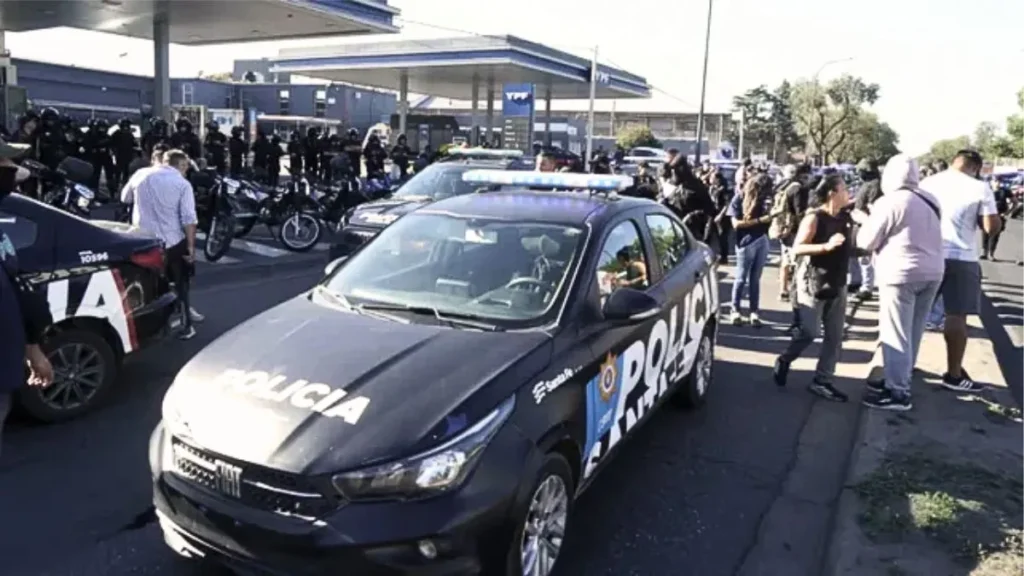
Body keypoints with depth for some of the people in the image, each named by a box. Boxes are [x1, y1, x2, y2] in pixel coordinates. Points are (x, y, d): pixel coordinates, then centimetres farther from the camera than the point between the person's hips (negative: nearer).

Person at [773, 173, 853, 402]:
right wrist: (826, 246, -28)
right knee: (810, 332, -7)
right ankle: (784, 361, 20)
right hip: (813, 283, -7)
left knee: (834, 336, 5)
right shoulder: (814, 218, -11)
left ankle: (822, 381, 13)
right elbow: (797, 248, -19)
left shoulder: (846, 218, 9)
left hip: (837, 284, 7)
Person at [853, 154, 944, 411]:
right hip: (931, 272, 8)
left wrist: (866, 221, 11)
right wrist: (874, 219, 18)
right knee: (912, 332, 14)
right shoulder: (929, 201, 13)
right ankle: (899, 380, 25)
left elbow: (866, 242, -8)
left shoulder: (889, 202, -11)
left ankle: (898, 393, 0)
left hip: (901, 274, -8)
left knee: (895, 334, -2)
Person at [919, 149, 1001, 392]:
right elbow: (992, 228, -8)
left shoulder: (926, 183, 6)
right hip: (960, 258, -5)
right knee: (957, 315, 1)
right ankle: (954, 375, 7)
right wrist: (994, 217, 11)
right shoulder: (979, 188, -7)